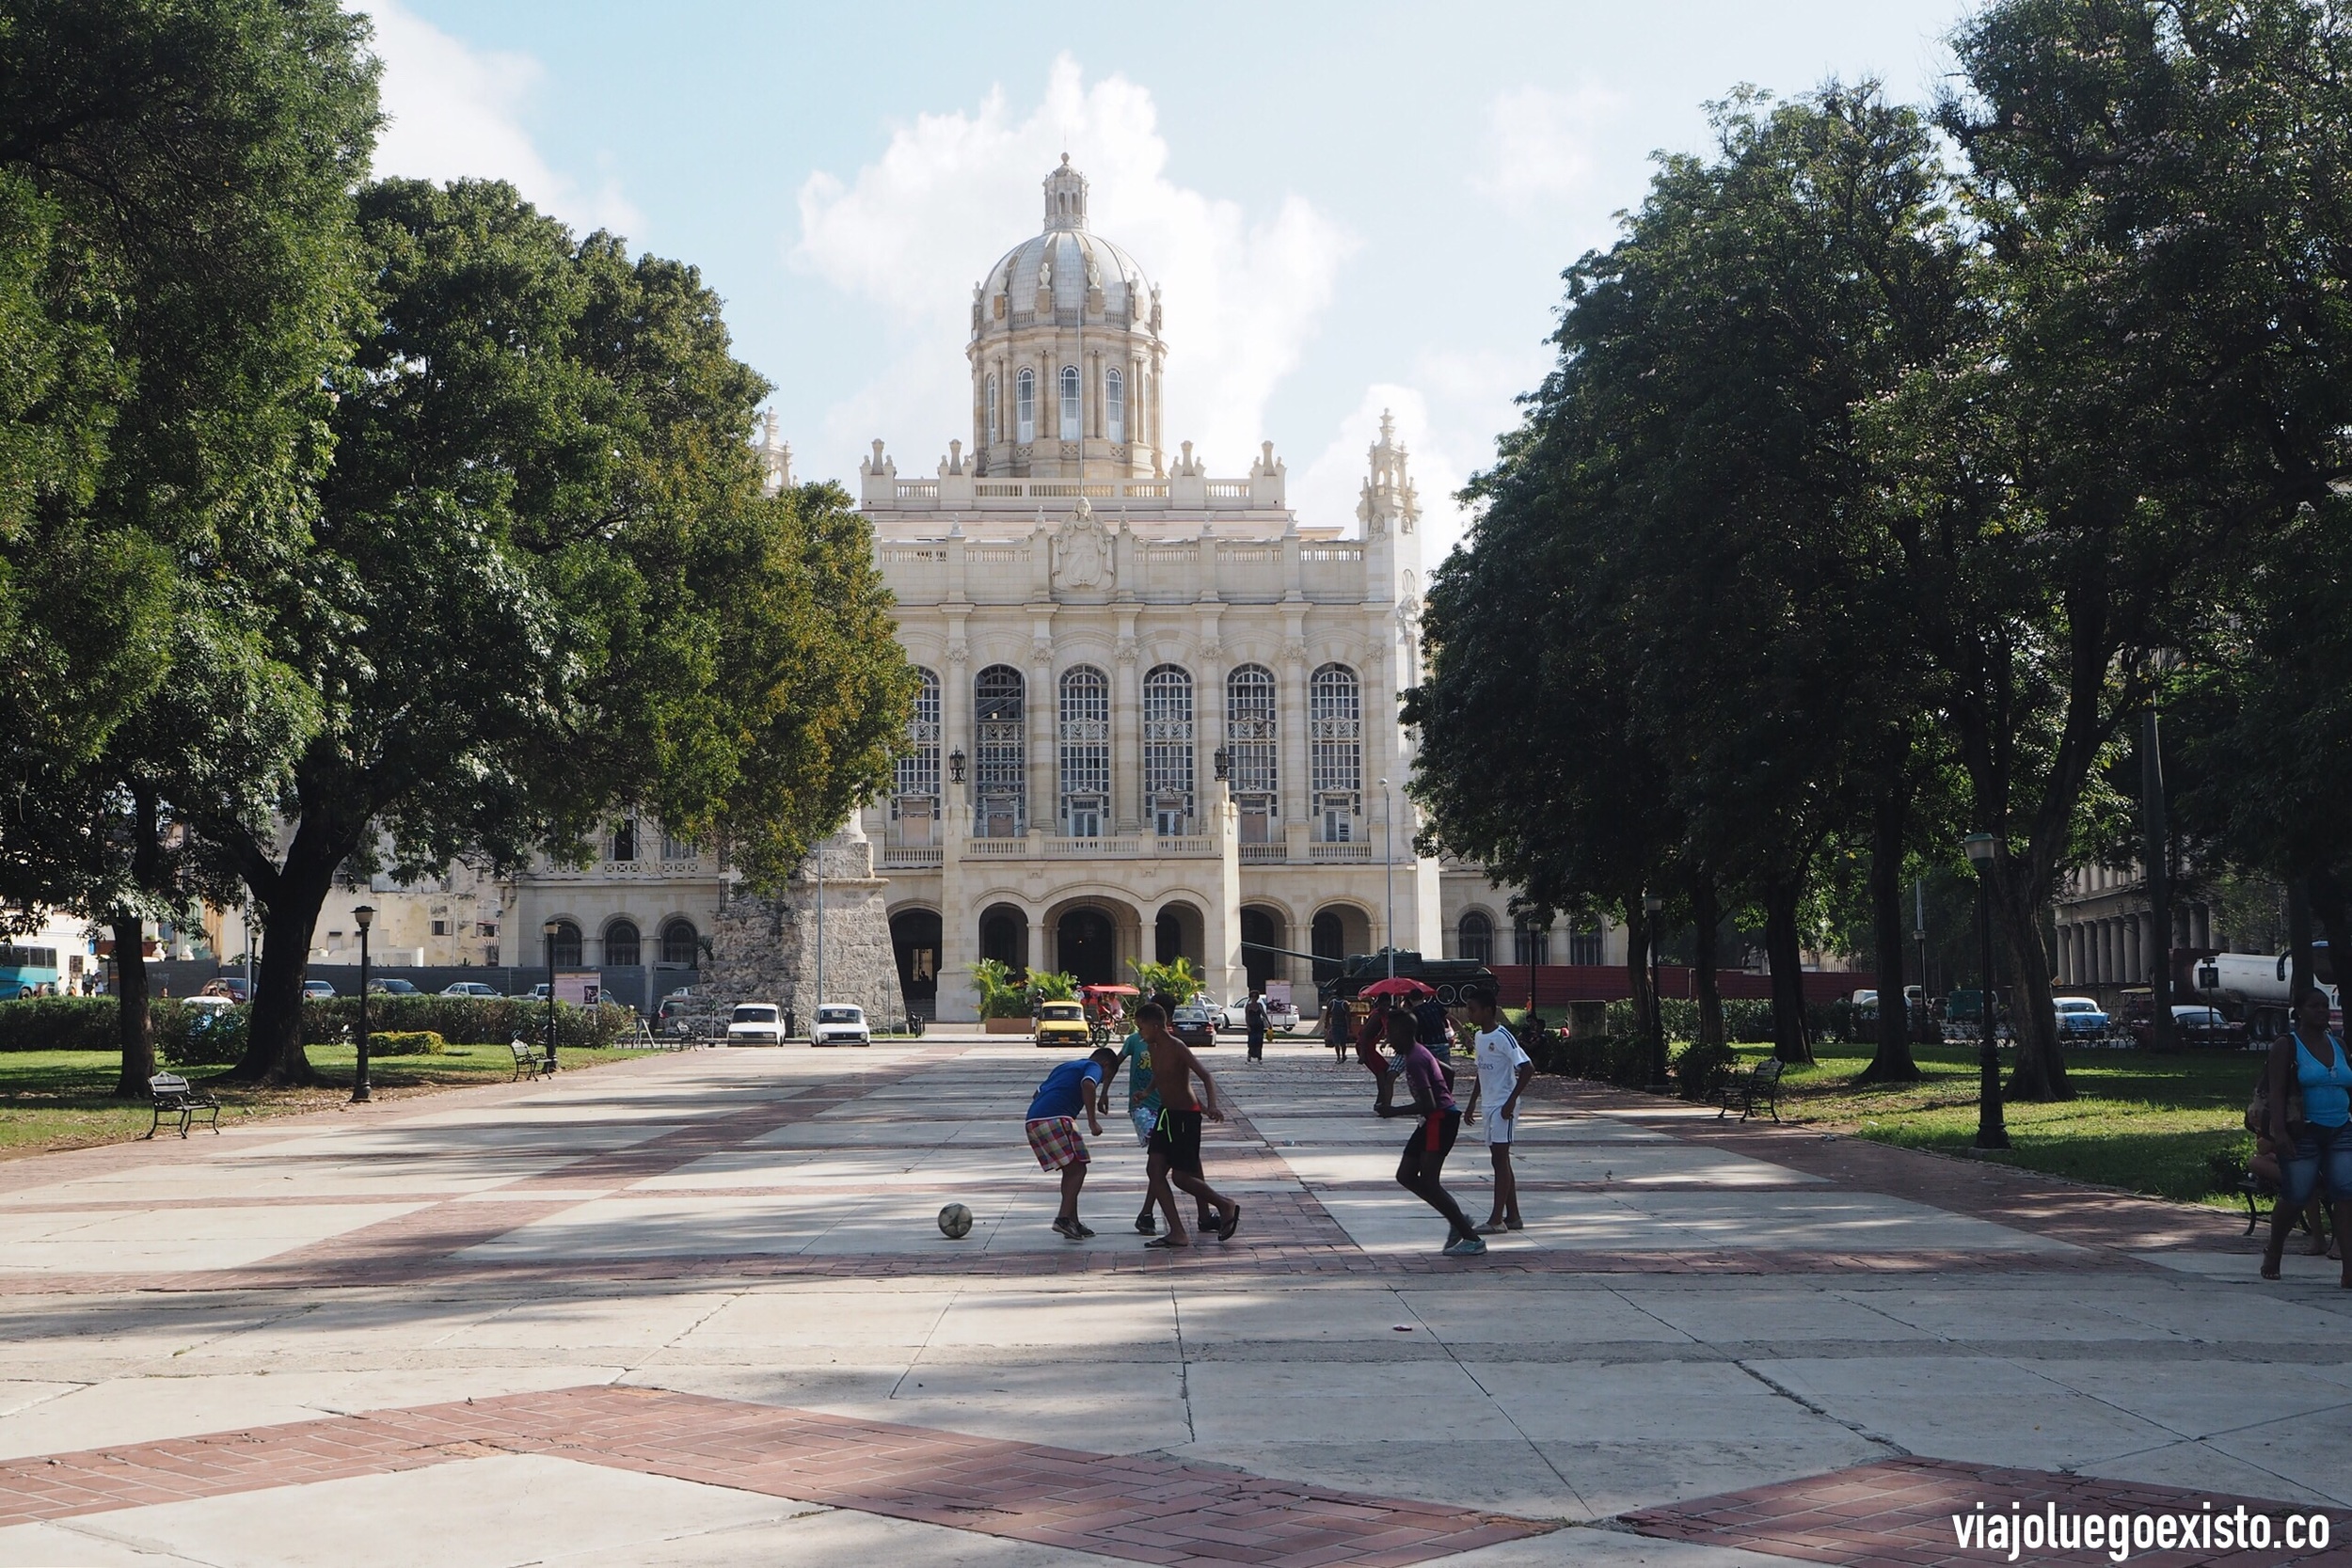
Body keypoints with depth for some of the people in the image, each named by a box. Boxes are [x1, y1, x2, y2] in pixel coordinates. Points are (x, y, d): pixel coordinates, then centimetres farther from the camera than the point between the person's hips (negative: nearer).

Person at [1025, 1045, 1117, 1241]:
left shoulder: (1066, 1067, 33)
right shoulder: (1094, 1067, 8)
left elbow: (1037, 1094, 33)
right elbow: (1087, 1085, -16)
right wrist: (1092, 1121, -15)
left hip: (1033, 1120, 8)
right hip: (1056, 1119, -8)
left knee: (1070, 1171, 17)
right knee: (1077, 1169, -3)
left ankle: (1073, 1223, 19)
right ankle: (1064, 1218, -16)